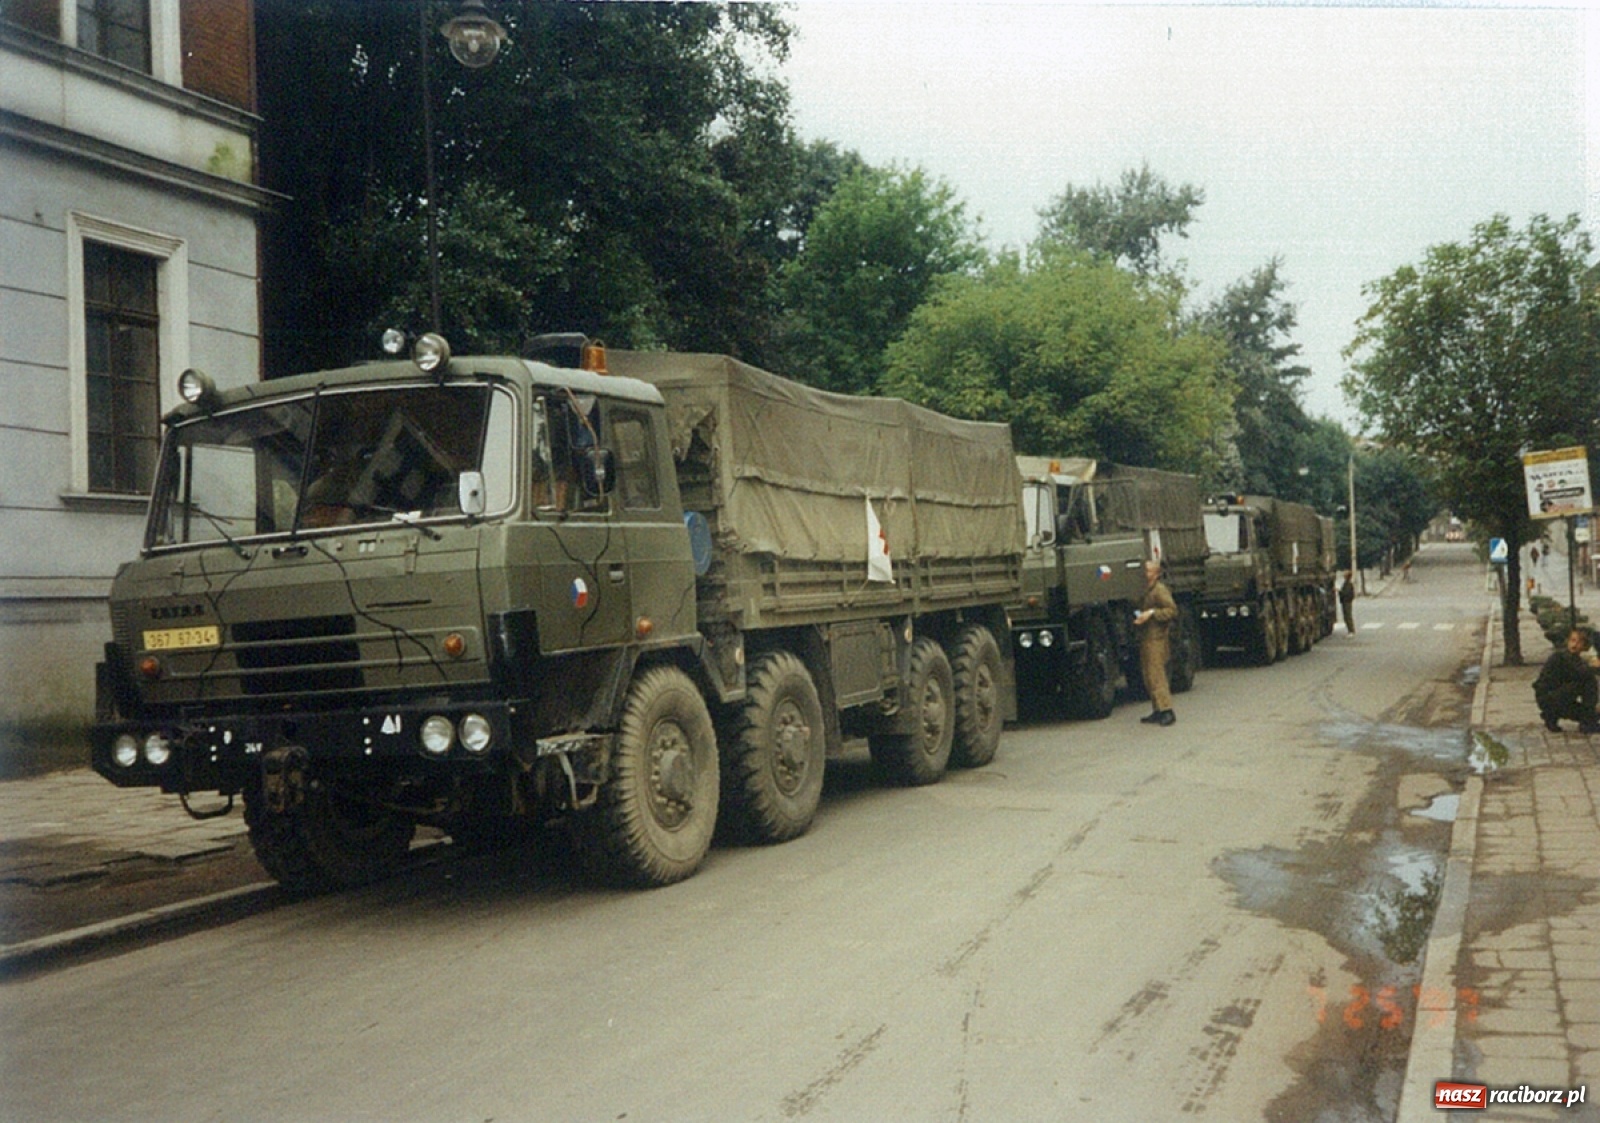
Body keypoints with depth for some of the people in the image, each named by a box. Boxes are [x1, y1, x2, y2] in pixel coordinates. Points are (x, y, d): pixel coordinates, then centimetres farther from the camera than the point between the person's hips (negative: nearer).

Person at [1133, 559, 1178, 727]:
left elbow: (1172, 610, -17)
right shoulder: (1144, 591, 19)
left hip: (1156, 639, -9)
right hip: (1145, 639, 9)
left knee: (1156, 675, -12)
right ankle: (1157, 711, 13)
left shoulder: (1160, 590, -9)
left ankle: (1166, 711, -13)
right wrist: (1137, 617, 11)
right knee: (1149, 677, 9)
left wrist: (1151, 613, -20)